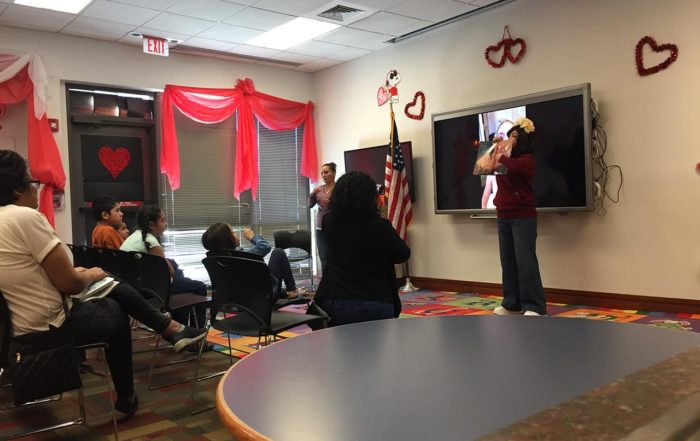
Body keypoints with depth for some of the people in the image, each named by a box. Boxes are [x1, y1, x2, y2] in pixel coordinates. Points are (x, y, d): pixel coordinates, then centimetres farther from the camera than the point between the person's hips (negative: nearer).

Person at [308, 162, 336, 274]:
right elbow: (310, 205, 9)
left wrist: (331, 203, -23)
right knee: (324, 259, 6)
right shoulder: (319, 189, 12)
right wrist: (313, 194, -9)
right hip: (320, 228, 5)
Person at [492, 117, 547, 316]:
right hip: (503, 217, 8)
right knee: (508, 261, 8)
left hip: (523, 216, -8)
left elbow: (515, 167, -27)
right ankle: (512, 304, 15)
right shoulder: (506, 160, 16)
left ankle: (534, 306, -6)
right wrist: (495, 154, 5)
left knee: (525, 261, -10)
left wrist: (501, 158, -11)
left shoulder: (527, 159, -6)